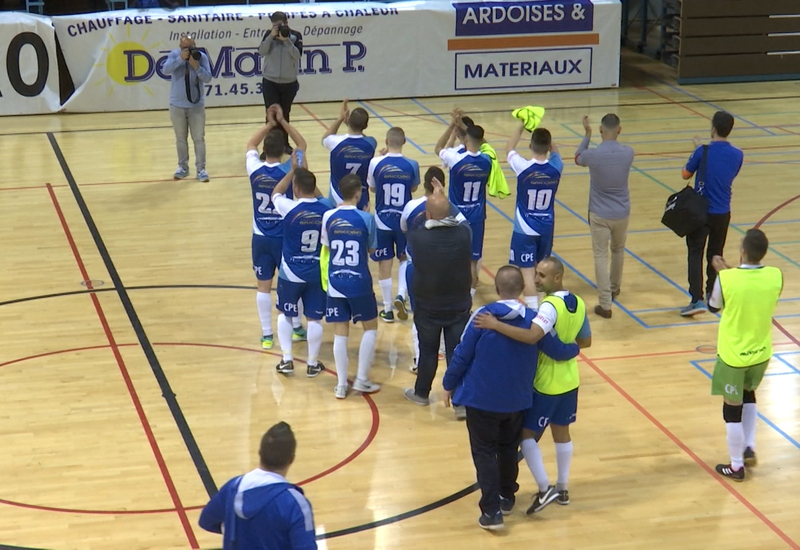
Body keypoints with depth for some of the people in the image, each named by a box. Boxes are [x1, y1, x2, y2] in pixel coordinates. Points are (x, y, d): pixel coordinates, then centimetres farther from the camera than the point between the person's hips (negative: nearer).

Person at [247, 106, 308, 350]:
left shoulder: (255, 170, -10)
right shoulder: (289, 171, -14)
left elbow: (250, 145, 11)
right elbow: (302, 145, 2)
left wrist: (270, 125, 10)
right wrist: (282, 122, 2)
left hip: (261, 238, 1)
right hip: (285, 237, -1)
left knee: (263, 286, 6)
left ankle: (267, 335, 9)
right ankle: (297, 327, 27)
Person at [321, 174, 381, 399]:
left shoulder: (328, 217, -4)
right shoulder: (366, 218, -10)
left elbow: (327, 248, 6)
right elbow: (371, 249, 3)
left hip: (335, 283, 2)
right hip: (359, 283, -2)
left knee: (340, 333, 8)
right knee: (370, 328, 16)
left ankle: (341, 385, 11)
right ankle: (362, 380, 13)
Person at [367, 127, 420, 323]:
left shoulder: (376, 163, -15)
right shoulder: (412, 165, -11)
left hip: (382, 221, -1)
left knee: (384, 263, 9)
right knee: (405, 258, 22)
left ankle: (388, 310, 16)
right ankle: (401, 295, 1)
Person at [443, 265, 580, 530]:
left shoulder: (483, 316, -16)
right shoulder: (533, 320, -9)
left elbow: (462, 355, -11)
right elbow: (558, 351, 0)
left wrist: (449, 385, 3)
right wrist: (575, 348, 23)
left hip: (482, 399, -3)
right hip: (517, 400, 3)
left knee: (485, 452, 4)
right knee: (509, 449, 23)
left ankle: (491, 510, -3)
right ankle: (507, 497, 35)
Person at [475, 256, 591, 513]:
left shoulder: (551, 306, -25)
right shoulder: (578, 303, 2)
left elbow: (532, 336, -41)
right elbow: (585, 341, 13)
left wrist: (496, 325, -42)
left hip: (547, 384, -8)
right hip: (570, 380, 8)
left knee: (527, 433, 3)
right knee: (561, 432, 18)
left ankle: (545, 489, -1)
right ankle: (563, 489, 27)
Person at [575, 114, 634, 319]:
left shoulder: (592, 154, -19)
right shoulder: (628, 153, -12)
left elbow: (578, 158, 6)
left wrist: (587, 134, 11)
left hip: (599, 215, -3)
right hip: (621, 213, 3)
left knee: (601, 256, 3)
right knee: (618, 250, 25)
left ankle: (605, 304, -2)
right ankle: (614, 289, 45)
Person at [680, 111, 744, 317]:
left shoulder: (703, 152, -17)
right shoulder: (737, 155, -4)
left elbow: (686, 175, -3)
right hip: (723, 213, 4)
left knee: (695, 254, -1)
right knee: (715, 255, 18)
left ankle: (697, 299, -12)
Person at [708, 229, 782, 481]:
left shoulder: (726, 279, -24)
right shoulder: (776, 277, -15)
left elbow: (715, 304, -3)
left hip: (733, 356, -4)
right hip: (761, 354, 4)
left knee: (732, 409, 12)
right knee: (748, 395, 31)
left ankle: (736, 466, 22)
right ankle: (749, 448, 31)